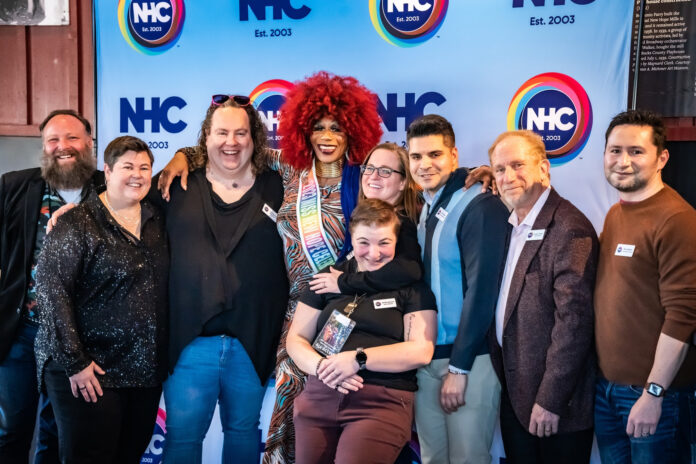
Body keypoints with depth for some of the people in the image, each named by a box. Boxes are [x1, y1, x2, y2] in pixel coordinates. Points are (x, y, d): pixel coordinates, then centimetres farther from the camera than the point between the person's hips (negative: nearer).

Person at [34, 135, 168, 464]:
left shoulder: (157, 221, 8)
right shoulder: (77, 224, -9)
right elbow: (52, 291, -13)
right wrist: (74, 362, -16)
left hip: (146, 371, 5)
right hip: (90, 374, -5)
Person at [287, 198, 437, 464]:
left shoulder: (412, 285, 2)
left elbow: (421, 351, -7)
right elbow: (296, 339, 9)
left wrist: (358, 359, -16)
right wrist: (323, 367, -12)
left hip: (383, 402, -3)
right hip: (319, 397, 3)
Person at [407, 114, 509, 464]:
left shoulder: (480, 206, -14)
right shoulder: (425, 210, 10)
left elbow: (482, 288, -18)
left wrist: (459, 367, -16)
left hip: (469, 358, -7)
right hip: (427, 357, 7)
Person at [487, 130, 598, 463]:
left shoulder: (569, 230, -19)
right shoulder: (513, 223, 8)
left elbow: (574, 321, -22)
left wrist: (550, 401, -19)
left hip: (555, 401, -7)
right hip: (514, 394, 8)